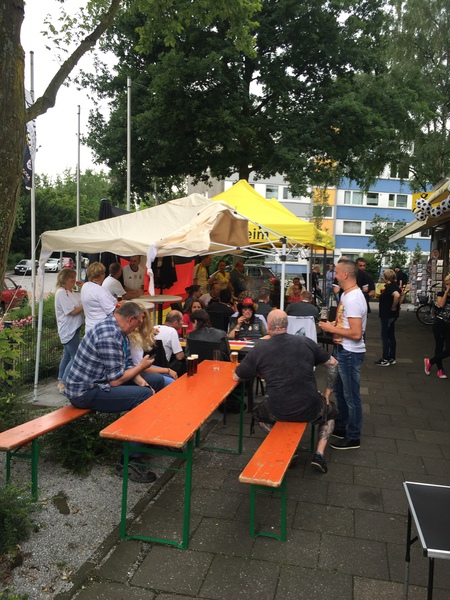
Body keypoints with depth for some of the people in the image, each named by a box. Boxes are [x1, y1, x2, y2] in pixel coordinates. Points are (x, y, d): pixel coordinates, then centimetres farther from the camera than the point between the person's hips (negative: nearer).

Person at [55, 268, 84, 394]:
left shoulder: (72, 293, 13)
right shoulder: (61, 292, -14)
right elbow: (72, 311, -19)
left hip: (73, 329, 10)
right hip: (68, 330, -10)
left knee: (67, 356, 16)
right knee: (76, 357, -9)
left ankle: (61, 382, 25)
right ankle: (64, 384, -3)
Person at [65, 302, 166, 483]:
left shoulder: (119, 332, 6)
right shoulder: (108, 335, -27)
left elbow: (128, 365, 10)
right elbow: (115, 380, -24)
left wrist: (141, 381, -9)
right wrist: (141, 367, -9)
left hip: (102, 381, 10)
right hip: (85, 391, -10)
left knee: (157, 381, 9)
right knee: (144, 396, -27)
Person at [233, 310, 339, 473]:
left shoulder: (259, 350, -6)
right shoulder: (305, 342, -2)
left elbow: (236, 377, 5)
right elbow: (333, 363, 8)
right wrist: (328, 391, 18)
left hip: (278, 412, 0)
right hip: (310, 409, 1)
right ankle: (319, 454, 15)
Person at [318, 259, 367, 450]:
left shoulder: (353, 299, -24)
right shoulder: (346, 294, 8)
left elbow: (356, 333, -28)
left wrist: (332, 328, -19)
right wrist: (332, 326, 3)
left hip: (350, 353, -11)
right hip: (342, 350, 11)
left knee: (351, 396, 4)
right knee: (340, 391, 23)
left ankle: (353, 437, 19)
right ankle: (341, 427, 39)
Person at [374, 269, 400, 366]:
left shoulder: (390, 287, -19)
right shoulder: (393, 285, 10)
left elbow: (397, 295, -37)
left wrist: (394, 307, -24)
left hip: (387, 315, -10)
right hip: (391, 315, 10)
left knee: (385, 336, -3)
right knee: (391, 336, 14)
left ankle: (385, 359, 2)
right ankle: (392, 358, 21)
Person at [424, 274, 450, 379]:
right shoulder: (441, 294, 2)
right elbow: (441, 304, -17)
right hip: (439, 324, -1)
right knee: (439, 347, 8)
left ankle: (430, 361, 13)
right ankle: (440, 369, 23)